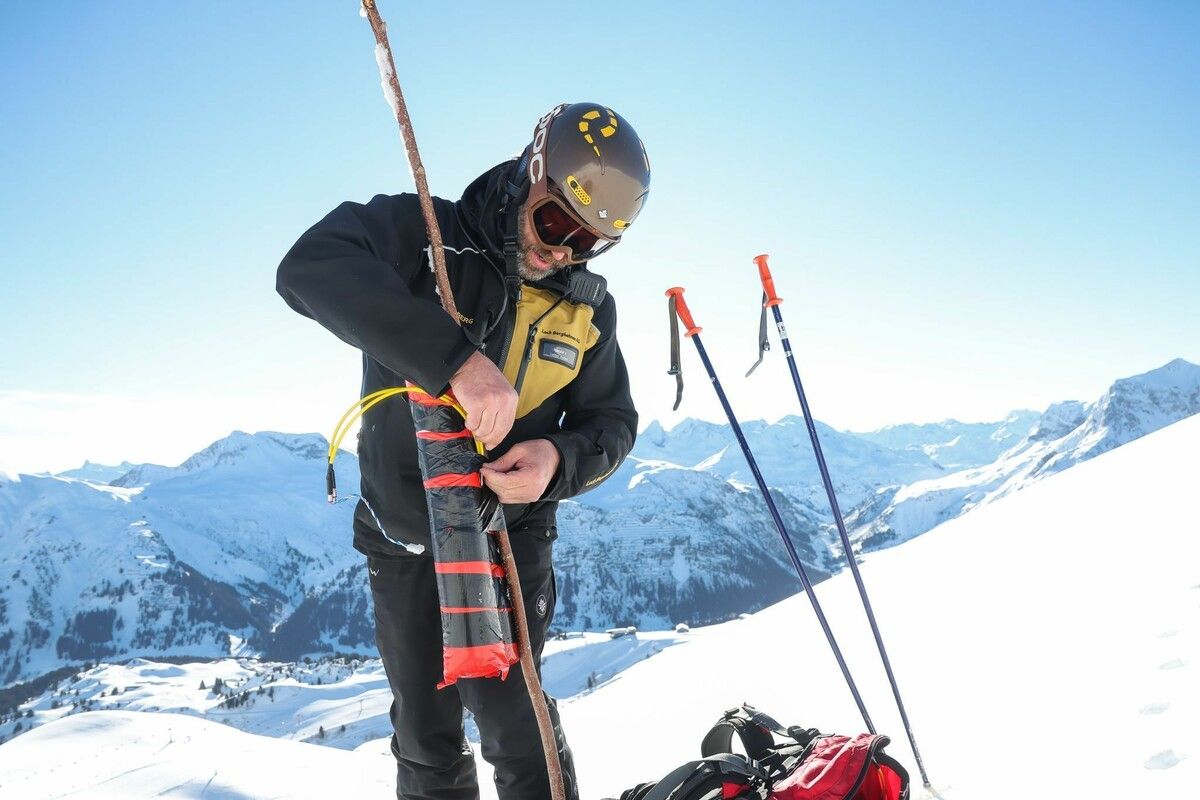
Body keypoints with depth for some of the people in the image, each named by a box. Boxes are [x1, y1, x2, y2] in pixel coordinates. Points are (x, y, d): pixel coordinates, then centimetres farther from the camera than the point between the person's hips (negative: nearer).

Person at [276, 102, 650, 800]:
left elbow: (612, 423, 1)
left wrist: (560, 460, -24)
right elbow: (310, 269, -33)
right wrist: (455, 356, -43)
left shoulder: (589, 307, -3)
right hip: (404, 539, 0)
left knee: (509, 713, -9)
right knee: (425, 733, 15)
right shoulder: (420, 234, -15)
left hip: (511, 537, 1)